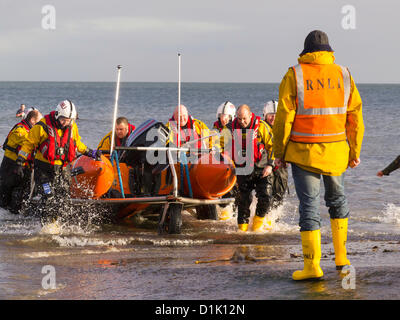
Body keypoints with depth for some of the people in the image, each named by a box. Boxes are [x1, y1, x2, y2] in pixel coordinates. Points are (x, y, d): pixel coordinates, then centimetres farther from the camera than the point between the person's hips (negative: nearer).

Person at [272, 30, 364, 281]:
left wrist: (279, 152, 1)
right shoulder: (343, 75, 1)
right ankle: (341, 257, 23)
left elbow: (284, 117, -8)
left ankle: (312, 266, -4)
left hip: (303, 153, -3)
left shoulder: (294, 75, -7)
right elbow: (355, 117, 3)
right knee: (337, 199, 21)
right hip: (336, 151, 3)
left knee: (309, 204, 0)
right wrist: (355, 152, 11)